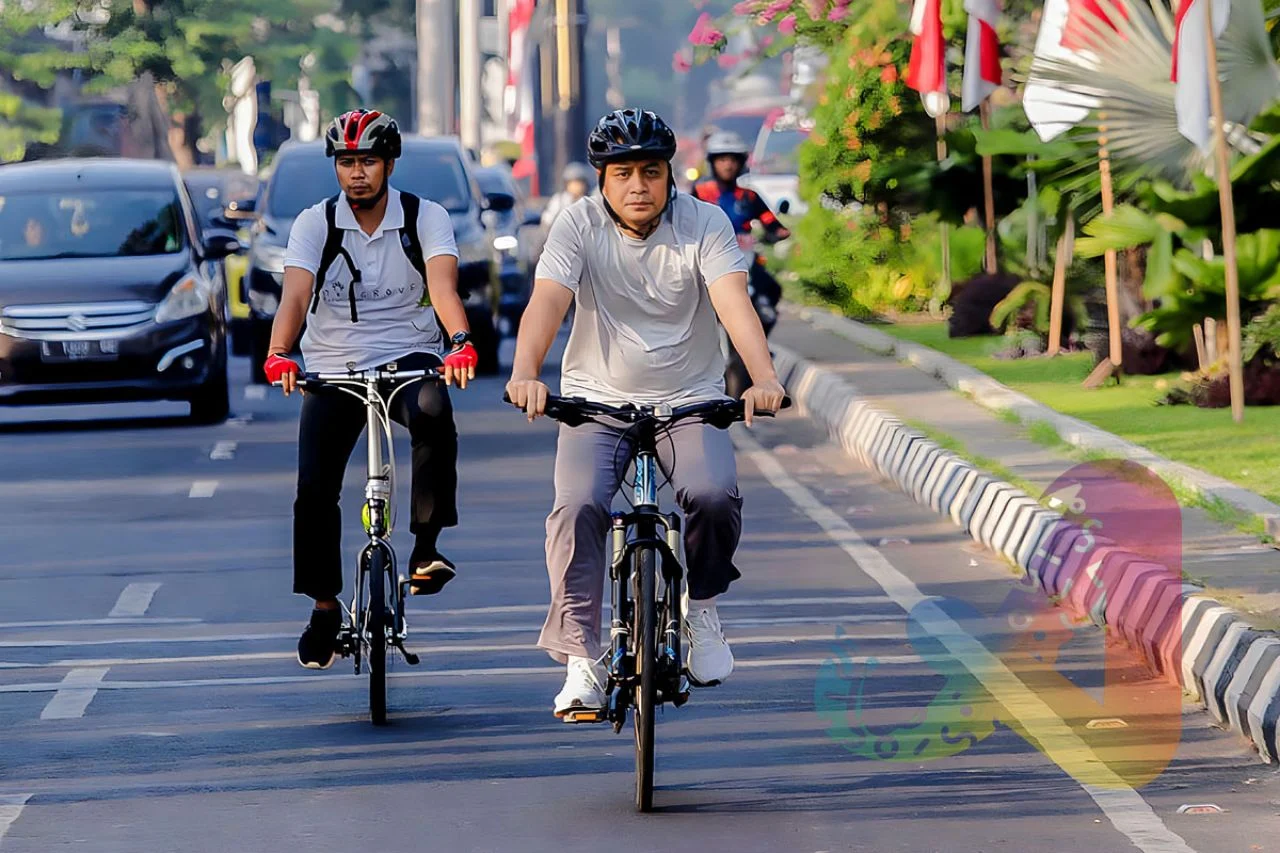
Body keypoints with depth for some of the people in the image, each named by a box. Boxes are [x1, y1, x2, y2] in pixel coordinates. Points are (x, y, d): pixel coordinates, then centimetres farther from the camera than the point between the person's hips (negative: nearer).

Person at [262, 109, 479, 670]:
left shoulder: (425, 218, -4)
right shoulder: (315, 224, -2)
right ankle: (324, 607, 12)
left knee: (433, 413, -36)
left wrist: (460, 343, -40)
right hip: (333, 367, 2)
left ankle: (426, 547, -25)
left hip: (407, 356, -1)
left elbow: (443, 286, -20)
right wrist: (279, 354, -36)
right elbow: (295, 295, -16)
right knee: (314, 488, -8)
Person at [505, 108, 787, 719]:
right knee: (578, 507, -23)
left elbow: (734, 302, -23)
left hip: (690, 399, 0)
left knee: (714, 497, -25)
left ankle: (701, 606, 5)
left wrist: (764, 379, -41)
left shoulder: (704, 223, -9)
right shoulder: (579, 224, -9)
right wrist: (525, 374, -43)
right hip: (596, 400, 0)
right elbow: (547, 301, -23)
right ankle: (581, 661, -16)